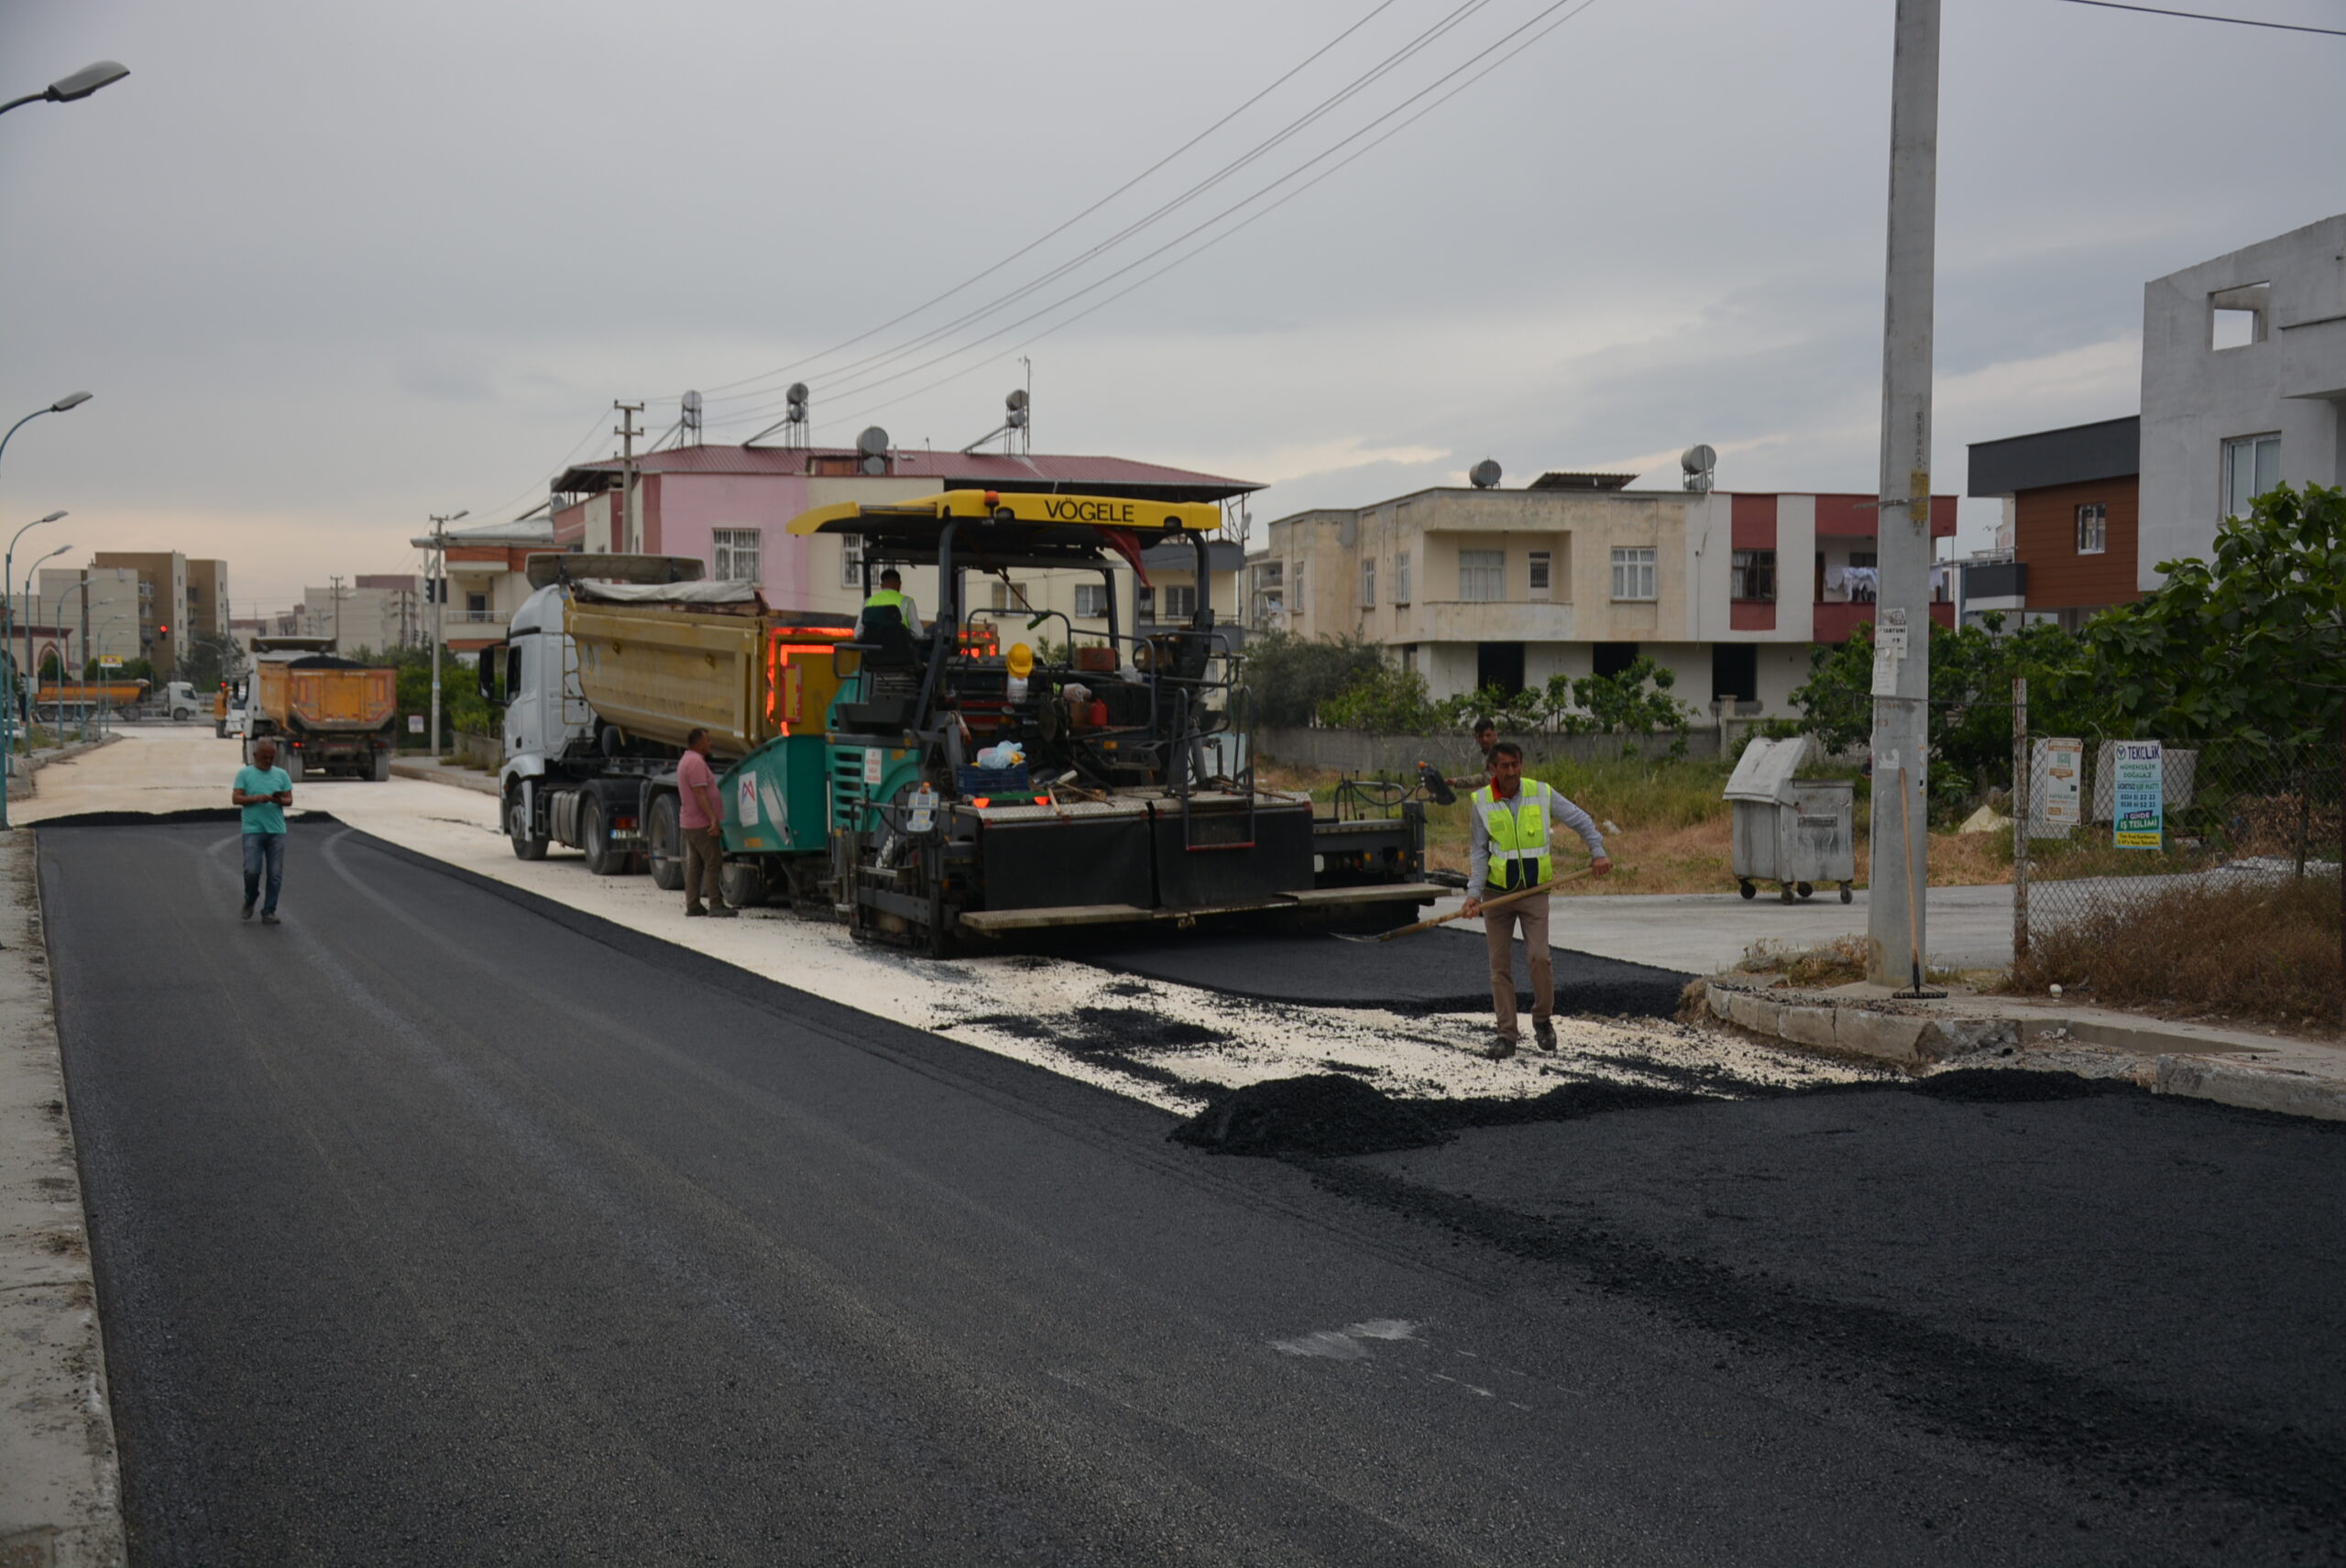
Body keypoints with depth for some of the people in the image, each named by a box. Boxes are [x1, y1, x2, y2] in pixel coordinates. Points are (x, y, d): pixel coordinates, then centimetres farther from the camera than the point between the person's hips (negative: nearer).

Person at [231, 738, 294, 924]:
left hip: (276, 830, 2)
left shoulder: (281, 774, 12)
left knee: (275, 874, 0)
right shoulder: (244, 773, 5)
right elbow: (236, 798, -2)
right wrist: (257, 798, -17)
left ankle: (269, 912, 9)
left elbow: (289, 800, 10)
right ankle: (250, 901, 18)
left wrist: (280, 801, -13)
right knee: (252, 870, -10)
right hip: (253, 830, -2)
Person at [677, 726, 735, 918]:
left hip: (689, 822, 11)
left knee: (694, 864, 10)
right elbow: (700, 795, -23)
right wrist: (713, 818, -27)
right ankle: (716, 905, -11)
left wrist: (713, 818, 22)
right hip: (701, 823, -11)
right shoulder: (696, 762, -16)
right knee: (713, 863, -9)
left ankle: (693, 905, 11)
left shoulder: (685, 761, 18)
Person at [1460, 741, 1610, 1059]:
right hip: (1496, 891, 1)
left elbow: (1580, 820, 7)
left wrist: (1597, 852, -7)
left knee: (1539, 956, -13)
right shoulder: (1481, 801, -2)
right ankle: (1506, 1036, 11)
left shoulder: (1542, 793, -2)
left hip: (1535, 890, -1)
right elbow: (1478, 851, 1)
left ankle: (1543, 1020, 11)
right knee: (1500, 965, 3)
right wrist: (1474, 892, -10)